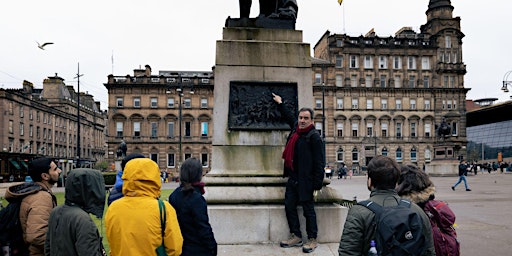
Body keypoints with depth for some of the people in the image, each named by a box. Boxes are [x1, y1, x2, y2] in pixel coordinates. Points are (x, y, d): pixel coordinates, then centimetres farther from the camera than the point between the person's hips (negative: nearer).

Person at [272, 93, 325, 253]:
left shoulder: (314, 137, -12)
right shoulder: (296, 129, 10)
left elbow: (319, 163, -14)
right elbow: (289, 117, 34)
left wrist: (317, 185, -18)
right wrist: (280, 103, 43)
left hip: (305, 180, -8)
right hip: (293, 178, 8)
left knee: (308, 210, 1)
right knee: (289, 207, 12)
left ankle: (312, 240, 15)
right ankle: (296, 237, 24)